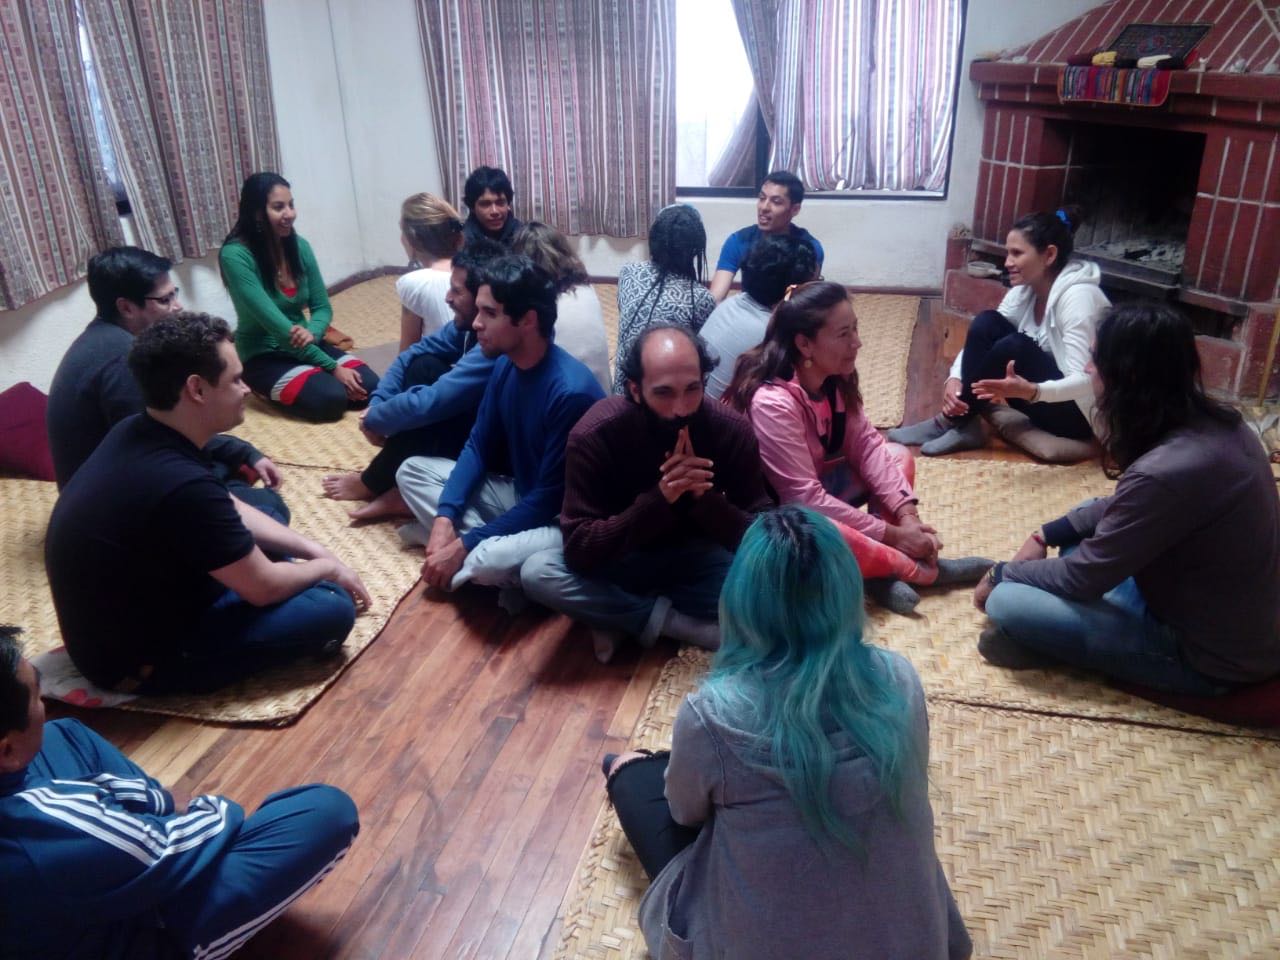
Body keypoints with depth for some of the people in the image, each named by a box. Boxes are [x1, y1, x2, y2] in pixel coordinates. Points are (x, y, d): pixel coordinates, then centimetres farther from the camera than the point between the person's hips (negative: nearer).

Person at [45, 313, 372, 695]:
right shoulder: (182, 485, -34)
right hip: (135, 659, -9)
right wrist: (327, 567, -2)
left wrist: (311, 550, 5)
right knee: (333, 610, -15)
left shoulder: (134, 432, -5)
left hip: (114, 623, 9)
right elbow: (263, 588, -21)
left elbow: (232, 513, 10)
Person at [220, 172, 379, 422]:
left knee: (369, 386, -16)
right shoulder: (235, 255, -20)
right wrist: (332, 367, -26)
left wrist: (311, 332, -22)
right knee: (332, 398, -29)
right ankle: (274, 391, 4)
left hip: (304, 345, 6)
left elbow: (322, 307, 4)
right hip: (264, 356, -6)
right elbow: (274, 322, -25)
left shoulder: (299, 246, -1)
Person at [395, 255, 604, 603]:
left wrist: (465, 544, -22)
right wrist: (445, 517, -10)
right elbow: (479, 447, 5)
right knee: (412, 470, 4)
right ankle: (489, 545, -9)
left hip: (562, 520, -8)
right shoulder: (505, 366, -3)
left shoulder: (572, 392, -28)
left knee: (489, 560, -37)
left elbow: (550, 499, -25)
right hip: (519, 495, 8)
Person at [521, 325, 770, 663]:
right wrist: (658, 498, -37)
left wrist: (704, 496, -35)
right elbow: (579, 549, -26)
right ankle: (687, 624, -19)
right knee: (537, 573, -28)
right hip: (620, 559, -1)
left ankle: (622, 617, -15)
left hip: (696, 558, 1)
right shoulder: (594, 433, -24)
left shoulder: (733, 430, -19)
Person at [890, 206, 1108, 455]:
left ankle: (953, 424, -15)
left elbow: (1084, 382, -30)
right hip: (1042, 398, 7)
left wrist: (1032, 391, -49)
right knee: (986, 323, -12)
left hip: (1080, 412, -7)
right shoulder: (1024, 291, 0)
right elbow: (979, 340, -2)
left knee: (1013, 347, -30)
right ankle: (963, 424, -14)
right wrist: (955, 378, -23)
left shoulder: (1077, 296, -23)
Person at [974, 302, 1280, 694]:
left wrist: (1002, 574, -3)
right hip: (1228, 618, 9)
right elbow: (1125, 509, 13)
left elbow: (1082, 578, -20)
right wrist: (1044, 536, 6)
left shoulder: (1167, 472, -32)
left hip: (1206, 656, -9)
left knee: (1006, 602, -20)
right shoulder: (1213, 423, -4)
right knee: (1091, 519, 19)